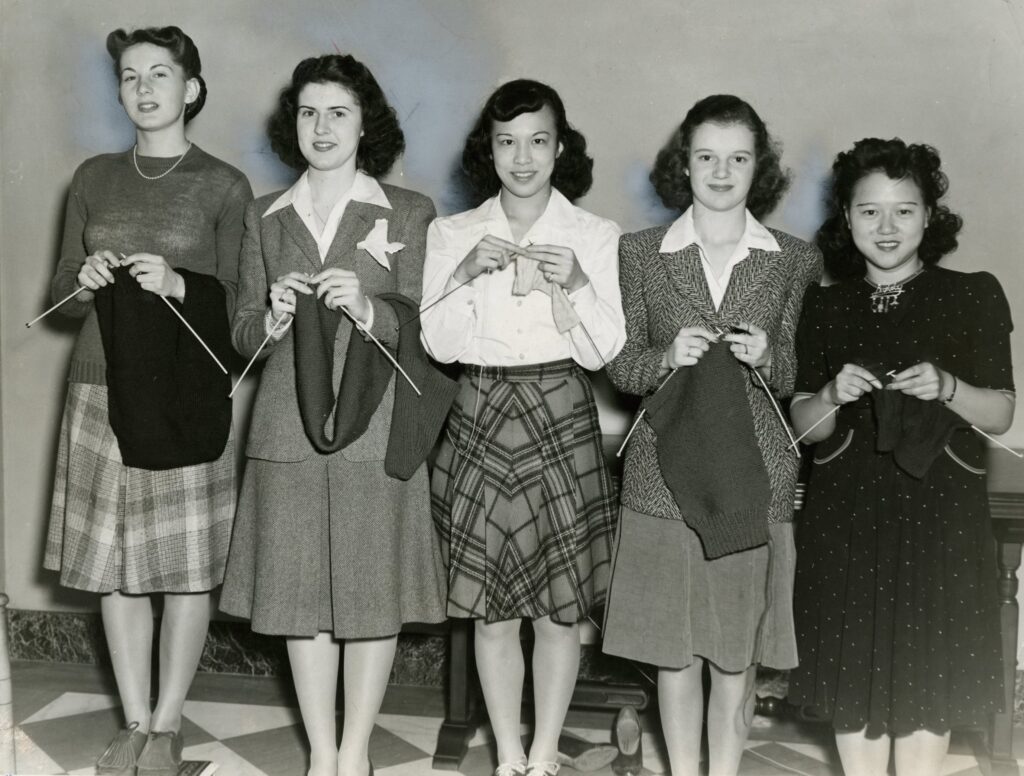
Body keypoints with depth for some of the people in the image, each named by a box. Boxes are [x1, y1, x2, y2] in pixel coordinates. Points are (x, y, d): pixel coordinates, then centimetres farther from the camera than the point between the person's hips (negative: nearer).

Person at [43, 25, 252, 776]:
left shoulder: (224, 185, 2)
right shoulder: (94, 178, 11)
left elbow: (240, 301, 0)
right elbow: (60, 288, 15)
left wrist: (177, 284, -17)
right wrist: (87, 280, -7)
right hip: (103, 389, 3)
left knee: (188, 564, -1)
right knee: (115, 562, 6)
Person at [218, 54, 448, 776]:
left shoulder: (409, 213, 4)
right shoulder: (265, 216, 12)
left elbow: (425, 329, -1)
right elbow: (242, 332, 11)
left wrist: (366, 309, -19)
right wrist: (275, 315, -10)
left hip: (373, 427, -2)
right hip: (288, 431, 2)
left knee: (373, 589, 3)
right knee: (300, 591, 5)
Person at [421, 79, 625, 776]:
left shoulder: (597, 236, 2)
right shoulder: (452, 234, 5)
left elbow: (602, 352, -2)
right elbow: (440, 345, -1)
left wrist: (577, 284, -18)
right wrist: (468, 273, -15)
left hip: (563, 424, -1)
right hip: (481, 422, 1)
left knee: (561, 604, 5)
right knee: (493, 607, 6)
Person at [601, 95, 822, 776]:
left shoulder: (796, 260, 6)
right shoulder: (641, 253, 5)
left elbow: (796, 379, 8)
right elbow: (620, 369, 6)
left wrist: (765, 356, -12)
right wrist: (668, 356, -13)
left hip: (755, 477, 0)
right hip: (665, 476, 0)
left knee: (737, 651, 6)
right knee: (674, 652, 7)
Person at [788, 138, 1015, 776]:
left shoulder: (975, 297, 0)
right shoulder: (824, 308, 5)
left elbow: (1001, 414, 1)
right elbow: (803, 426, 6)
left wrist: (946, 387, -18)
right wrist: (832, 394, -15)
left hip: (940, 513, -1)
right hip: (846, 512, 2)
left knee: (928, 673, 5)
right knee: (853, 670, 6)